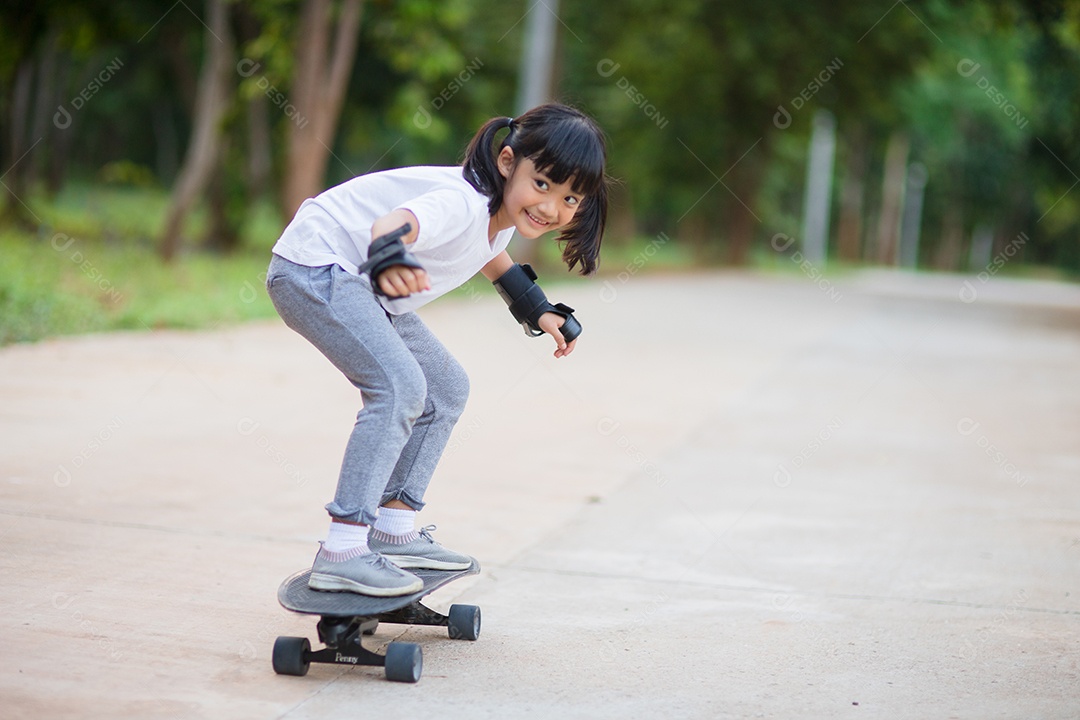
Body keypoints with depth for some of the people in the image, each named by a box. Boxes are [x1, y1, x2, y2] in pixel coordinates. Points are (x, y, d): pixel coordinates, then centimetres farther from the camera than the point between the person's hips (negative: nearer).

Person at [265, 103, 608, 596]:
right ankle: (340, 553, -26)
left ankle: (393, 529, 20)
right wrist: (389, 259, -71)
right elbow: (393, 224, -50)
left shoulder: (507, 211, 0)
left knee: (446, 390, 15)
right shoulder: (463, 201, -29)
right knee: (400, 386, -26)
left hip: (355, 280, 10)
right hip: (313, 267, -10)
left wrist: (536, 310, 30)